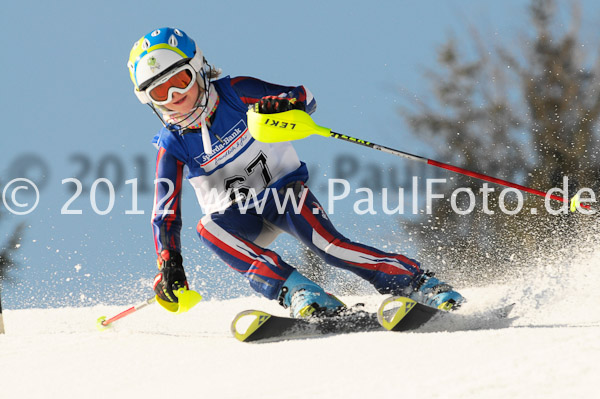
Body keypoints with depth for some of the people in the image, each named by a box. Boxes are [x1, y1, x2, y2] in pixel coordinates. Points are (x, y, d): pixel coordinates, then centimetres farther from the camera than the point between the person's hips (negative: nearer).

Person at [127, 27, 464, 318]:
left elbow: (305, 97, -11)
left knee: (328, 245, -30)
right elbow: (166, 212, -12)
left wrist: (285, 103, -36)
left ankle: (419, 283, -28)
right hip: (239, 217, 2)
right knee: (209, 228, -33)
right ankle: (295, 289, -42)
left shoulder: (233, 93, -11)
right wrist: (169, 263, -27)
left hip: (284, 191, -2)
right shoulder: (172, 145, -8)